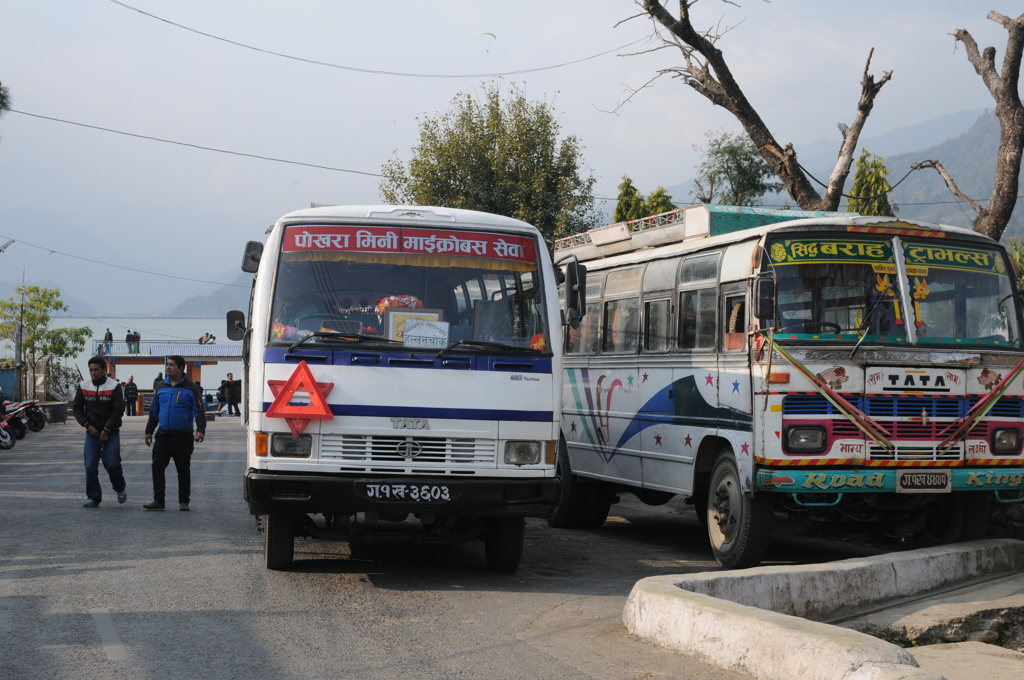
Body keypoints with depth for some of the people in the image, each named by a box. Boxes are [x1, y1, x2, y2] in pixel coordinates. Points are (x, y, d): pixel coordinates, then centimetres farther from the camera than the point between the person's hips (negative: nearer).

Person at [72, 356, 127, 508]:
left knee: (112, 463, -12)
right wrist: (88, 425, -6)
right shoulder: (83, 386, 4)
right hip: (91, 432, 3)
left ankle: (120, 489, 15)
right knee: (90, 466, -4)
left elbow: (118, 410, -8)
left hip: (111, 433, -3)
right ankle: (94, 498, 6)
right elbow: (77, 408, 8)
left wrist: (106, 430, -11)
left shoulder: (114, 386, -5)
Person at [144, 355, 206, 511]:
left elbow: (199, 411, -5)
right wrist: (149, 431, 18)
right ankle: (158, 500, -1)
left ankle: (184, 502, 13)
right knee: (157, 467, -4)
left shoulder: (190, 388, -2)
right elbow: (154, 411, 19)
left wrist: (200, 430, -18)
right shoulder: (162, 387, 11)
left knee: (183, 470, 4)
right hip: (163, 435, 4)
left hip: (183, 437, -4)